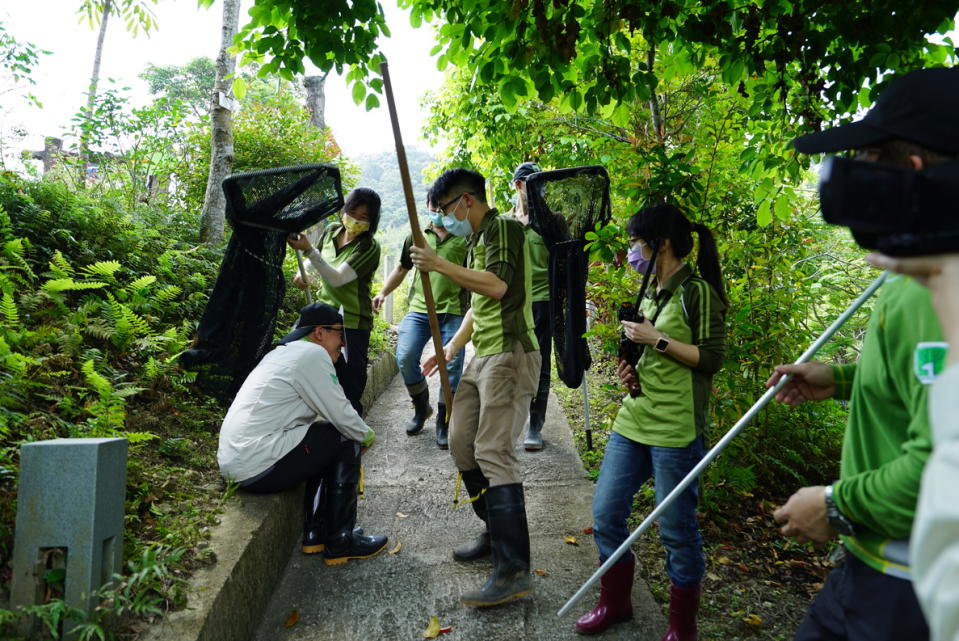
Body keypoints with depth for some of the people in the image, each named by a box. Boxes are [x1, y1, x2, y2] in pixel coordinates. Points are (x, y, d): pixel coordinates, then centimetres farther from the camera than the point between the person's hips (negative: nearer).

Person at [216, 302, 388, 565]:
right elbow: (341, 413, -12)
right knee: (346, 442, 0)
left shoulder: (282, 353, 19)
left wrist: (360, 434, 15)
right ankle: (340, 542, 6)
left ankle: (316, 533, 21)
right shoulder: (313, 353, -11)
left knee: (325, 440, 21)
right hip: (259, 467, -10)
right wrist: (367, 437, 7)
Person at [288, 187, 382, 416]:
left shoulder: (369, 247, -14)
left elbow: (337, 278, -24)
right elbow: (317, 258, 25)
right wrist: (303, 273, 5)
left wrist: (307, 249, -29)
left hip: (351, 324, -6)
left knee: (348, 390, -5)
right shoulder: (331, 230, 5)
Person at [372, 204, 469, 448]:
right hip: (419, 309, 2)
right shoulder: (417, 236, 16)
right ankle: (421, 407, 14)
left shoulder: (465, 238, 6)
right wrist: (383, 293, 11)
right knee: (405, 358, -13)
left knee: (451, 368, -3)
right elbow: (401, 268, 24)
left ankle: (443, 425, 12)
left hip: (453, 312, -2)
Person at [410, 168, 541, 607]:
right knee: (461, 444, 11)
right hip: (482, 357, 10)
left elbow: (497, 285, -24)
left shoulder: (503, 228, -7)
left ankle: (513, 570, -12)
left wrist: (439, 265, -18)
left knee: (493, 452, -15)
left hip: (509, 355, -10)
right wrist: (451, 348, 23)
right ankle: (497, 532, 25)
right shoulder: (477, 240, 22)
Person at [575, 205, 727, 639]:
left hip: (676, 429, -8)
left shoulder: (697, 292, -9)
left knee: (676, 529, 5)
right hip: (633, 419, 8)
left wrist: (656, 339, -16)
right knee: (605, 514, 11)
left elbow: (711, 359, -14)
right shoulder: (650, 294, 15)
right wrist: (633, 369, 7)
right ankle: (615, 603, 32)